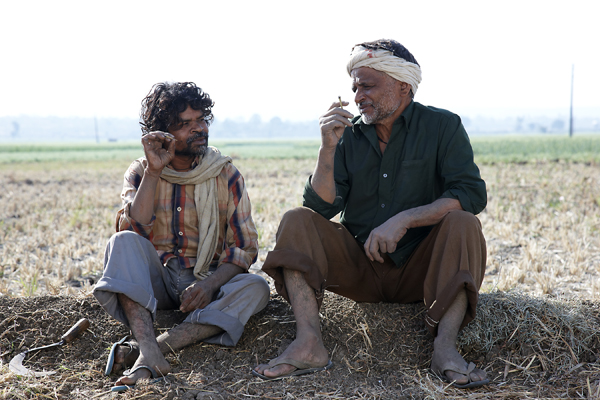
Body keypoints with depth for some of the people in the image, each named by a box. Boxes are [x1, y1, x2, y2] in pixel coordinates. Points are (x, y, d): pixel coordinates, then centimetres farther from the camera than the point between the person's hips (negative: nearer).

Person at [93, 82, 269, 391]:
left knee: (255, 288, -29)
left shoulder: (225, 175, 1)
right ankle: (149, 353, -47)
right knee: (123, 242, -28)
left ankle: (136, 351, -40)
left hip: (206, 282, 0)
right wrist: (154, 171, -19)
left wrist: (210, 284, -23)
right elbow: (133, 234, -15)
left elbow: (244, 247, -4)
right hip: (154, 281, 0)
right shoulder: (141, 173, 2)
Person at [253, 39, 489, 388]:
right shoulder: (350, 135, 6)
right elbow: (321, 208, -3)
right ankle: (309, 343, -32)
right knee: (298, 221, -16)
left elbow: (472, 195, -16)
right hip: (360, 266, 3)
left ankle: (446, 347, -38)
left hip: (419, 268, -2)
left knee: (463, 224, -28)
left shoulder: (442, 127, -2)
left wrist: (404, 220, -26)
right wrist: (328, 149, -15)